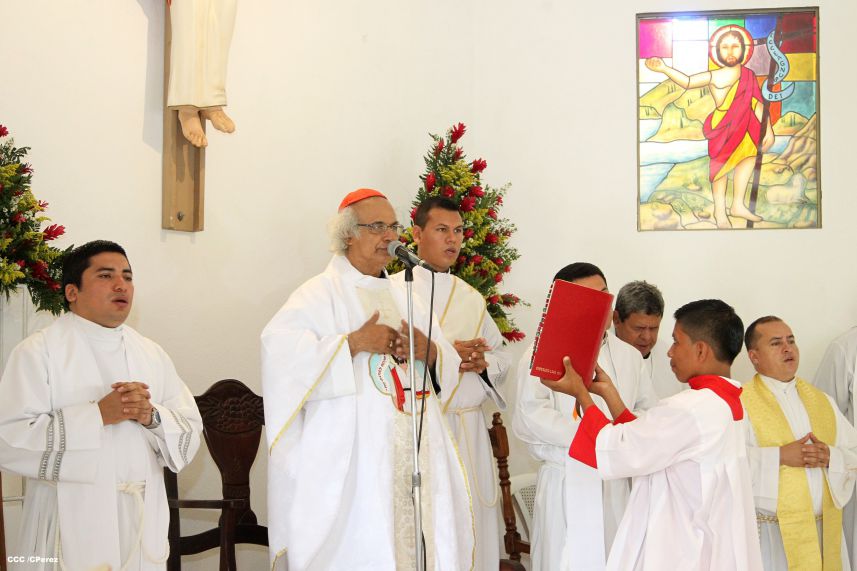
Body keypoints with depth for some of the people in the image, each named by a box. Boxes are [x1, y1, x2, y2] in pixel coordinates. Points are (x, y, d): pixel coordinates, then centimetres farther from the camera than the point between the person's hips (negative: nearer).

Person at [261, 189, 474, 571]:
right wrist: (354, 342, -17)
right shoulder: (320, 294, -2)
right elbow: (280, 349, -18)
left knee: (420, 540, 3)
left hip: (415, 455, 6)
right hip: (352, 461, -6)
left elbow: (449, 365, 16)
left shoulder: (403, 296, 19)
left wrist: (430, 351, -7)